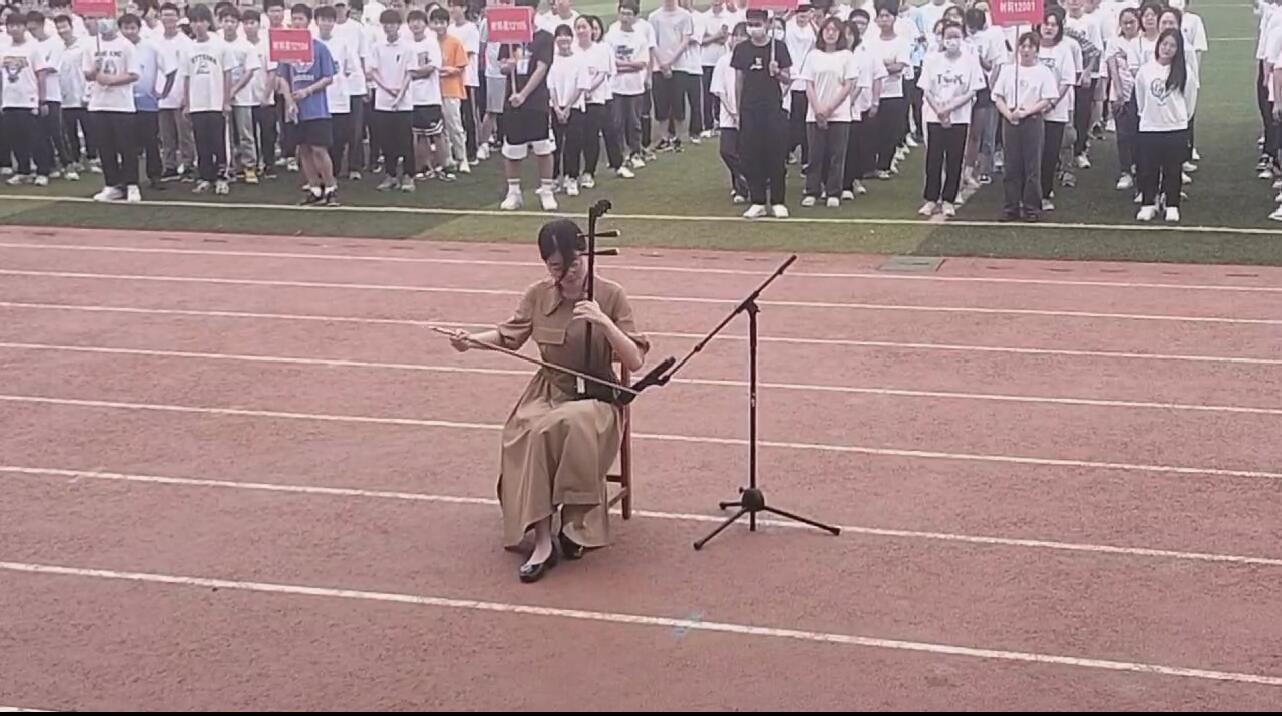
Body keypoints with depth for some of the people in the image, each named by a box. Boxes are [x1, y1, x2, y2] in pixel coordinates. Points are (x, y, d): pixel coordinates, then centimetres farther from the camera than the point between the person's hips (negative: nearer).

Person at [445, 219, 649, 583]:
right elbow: (509, 335, 17)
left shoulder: (611, 295, -9)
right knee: (530, 431, -33)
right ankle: (542, 541, -29)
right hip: (548, 393, 3)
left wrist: (604, 322, -26)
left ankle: (574, 524, -18)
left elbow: (635, 361, -12)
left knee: (572, 424, -38)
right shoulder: (538, 295, 0)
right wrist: (472, 339, -3)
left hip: (596, 397, -2)